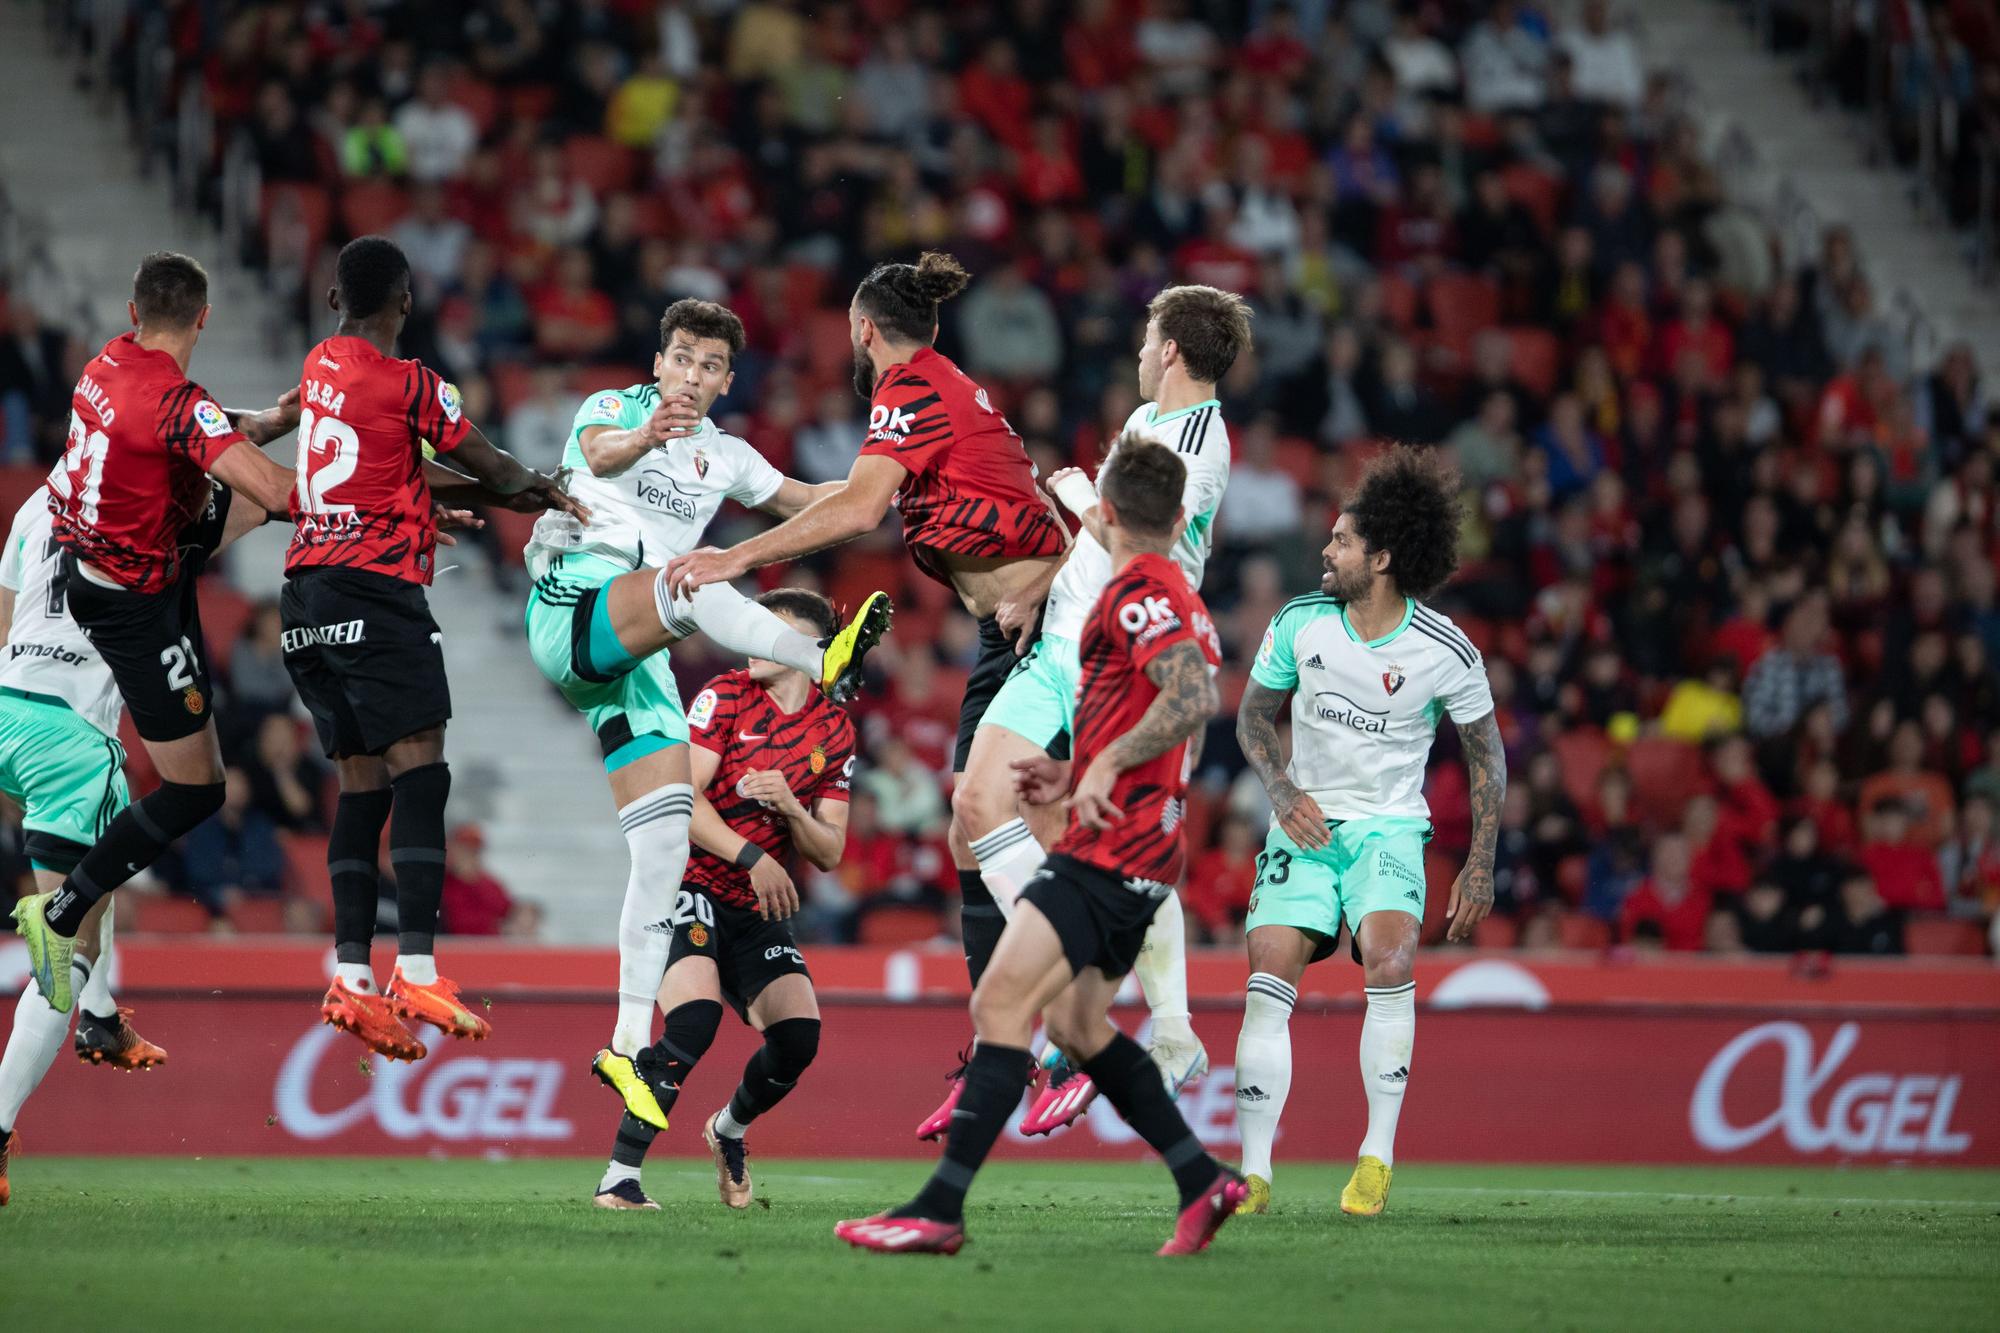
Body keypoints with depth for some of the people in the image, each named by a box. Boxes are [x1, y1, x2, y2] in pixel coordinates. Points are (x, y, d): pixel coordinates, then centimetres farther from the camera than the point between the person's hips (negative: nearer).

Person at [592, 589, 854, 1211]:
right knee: (694, 1020, -26)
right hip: (690, 886, -5)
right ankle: (619, 1177, -20)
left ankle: (728, 1130, 23)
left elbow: (830, 852, 6)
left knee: (798, 1034, -10)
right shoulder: (726, 696, -5)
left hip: (758, 906, 5)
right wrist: (751, 857, -21)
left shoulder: (835, 732, 7)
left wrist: (789, 806, -14)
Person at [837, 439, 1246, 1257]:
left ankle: (941, 1209, -20)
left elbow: (1194, 697, -28)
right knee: (1076, 1024, 17)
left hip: (1110, 851, -10)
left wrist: (1106, 765, -27)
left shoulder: (1137, 592, -12)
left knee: (1000, 1003, -14)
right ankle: (1202, 1181, 16)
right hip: (1142, 851, 10)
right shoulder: (1177, 599, 18)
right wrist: (1077, 777, 24)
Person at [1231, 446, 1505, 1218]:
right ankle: (1254, 1173, -9)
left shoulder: (1445, 653, -11)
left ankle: (1378, 1156, -16)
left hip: (1390, 827, -2)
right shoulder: (1300, 624, -5)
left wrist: (1481, 866, -3)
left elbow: (1486, 755, 1)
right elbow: (1254, 715, 10)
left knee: (1389, 959, -27)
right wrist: (1282, 792, -8)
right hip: (1306, 821, 2)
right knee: (1270, 975, -13)